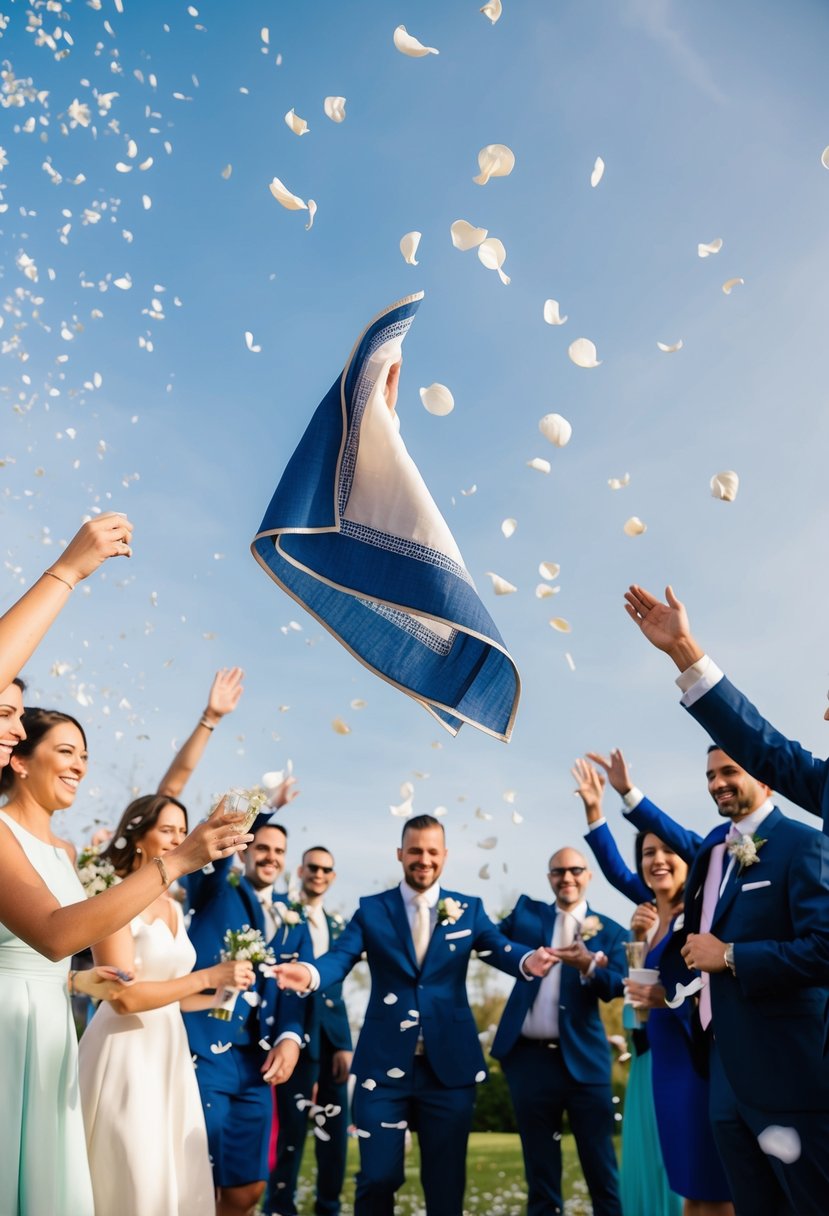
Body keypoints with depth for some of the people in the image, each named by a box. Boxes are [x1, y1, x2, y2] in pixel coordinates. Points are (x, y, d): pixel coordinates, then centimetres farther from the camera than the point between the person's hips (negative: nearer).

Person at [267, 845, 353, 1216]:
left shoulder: (337, 924, 15)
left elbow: (337, 987, 13)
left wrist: (345, 1043, 5)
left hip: (333, 1034, 5)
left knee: (335, 1128, 10)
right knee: (291, 1128, 0)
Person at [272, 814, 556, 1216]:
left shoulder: (469, 909, 4)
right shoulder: (371, 909, 1)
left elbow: (501, 949, -9)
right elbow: (340, 957, -11)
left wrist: (528, 961, -33)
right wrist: (310, 972, -34)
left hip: (449, 1065, 1)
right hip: (384, 1064, -1)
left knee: (446, 1179, 12)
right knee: (378, 1176, 8)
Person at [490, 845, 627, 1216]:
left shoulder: (609, 930, 2)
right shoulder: (527, 912, 8)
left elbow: (616, 986, -14)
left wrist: (588, 965, -32)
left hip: (583, 1059, -1)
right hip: (529, 1058, 2)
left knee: (600, 1167, 5)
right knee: (540, 1170, 12)